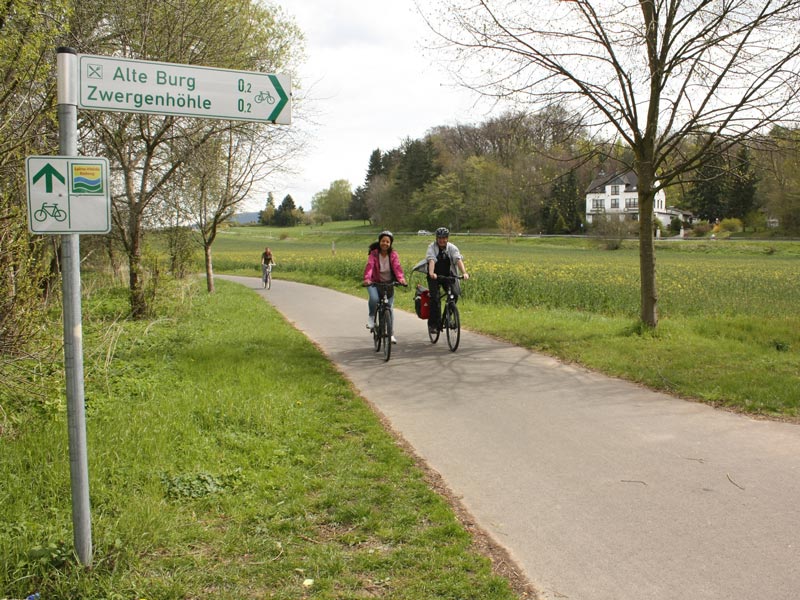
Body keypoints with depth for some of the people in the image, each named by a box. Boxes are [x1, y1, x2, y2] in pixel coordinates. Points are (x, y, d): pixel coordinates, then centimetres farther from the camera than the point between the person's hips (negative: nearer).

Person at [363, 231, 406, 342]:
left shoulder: (393, 254, -6)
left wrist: (401, 278, -41)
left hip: (389, 283, 2)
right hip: (375, 282, -2)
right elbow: (369, 266, -25)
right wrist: (367, 278, -45)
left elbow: (397, 267, -21)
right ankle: (371, 317, -2)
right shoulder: (374, 254, -11)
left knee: (389, 307, -1)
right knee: (374, 298, -32)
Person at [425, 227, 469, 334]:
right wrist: (431, 273, -46)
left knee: (455, 293, -17)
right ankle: (433, 324, -7)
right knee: (435, 298, -16)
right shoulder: (432, 247, -10)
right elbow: (431, 260, -27)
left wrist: (464, 273, -37)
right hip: (434, 276, -2)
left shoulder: (452, 248, -5)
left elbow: (458, 260, -20)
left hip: (448, 275, 2)